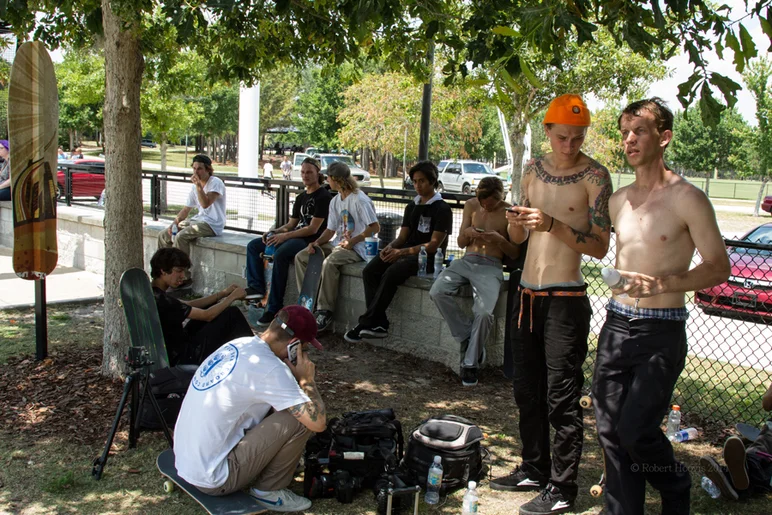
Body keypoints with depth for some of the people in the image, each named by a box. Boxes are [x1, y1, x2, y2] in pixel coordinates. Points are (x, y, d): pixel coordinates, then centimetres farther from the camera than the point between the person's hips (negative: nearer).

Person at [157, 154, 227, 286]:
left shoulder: (216, 183, -11)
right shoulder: (195, 186, 14)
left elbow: (206, 204, -25)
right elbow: (186, 209, 17)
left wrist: (198, 185, -26)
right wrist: (174, 223, 3)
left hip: (213, 224, -9)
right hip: (198, 220, 9)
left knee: (180, 237, -29)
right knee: (163, 235, 3)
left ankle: (184, 277, -21)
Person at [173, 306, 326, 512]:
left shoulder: (238, 345, 3)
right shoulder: (269, 368, -23)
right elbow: (318, 422, -23)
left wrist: (295, 377, 9)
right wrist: (307, 379, -8)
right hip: (212, 479, -9)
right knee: (300, 419, -12)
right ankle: (269, 490, 4)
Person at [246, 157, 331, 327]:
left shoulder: (323, 197, -8)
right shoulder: (301, 198, 21)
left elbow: (313, 229, -15)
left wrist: (285, 236, -20)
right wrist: (274, 232, 0)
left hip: (312, 240, -10)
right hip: (295, 236, 10)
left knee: (280, 254, -36)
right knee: (253, 245, 4)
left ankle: (274, 309, -32)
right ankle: (256, 287, -8)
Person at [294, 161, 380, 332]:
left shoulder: (360, 200, -12)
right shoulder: (335, 201, 14)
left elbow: (375, 227, -17)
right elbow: (331, 230, 15)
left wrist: (353, 241, -21)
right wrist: (317, 242, -4)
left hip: (355, 248, -9)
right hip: (337, 244, 9)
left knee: (329, 264, -36)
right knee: (301, 257, 0)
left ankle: (324, 312, -26)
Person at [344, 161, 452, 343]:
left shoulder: (442, 208, -4)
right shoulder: (412, 206, 19)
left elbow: (434, 245, -12)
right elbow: (402, 237, 16)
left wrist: (401, 252, -20)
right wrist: (391, 247, -9)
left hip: (426, 258, -7)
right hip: (405, 252, 7)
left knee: (391, 274, -33)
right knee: (369, 271, -19)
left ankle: (366, 323, -25)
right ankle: (379, 325, -23)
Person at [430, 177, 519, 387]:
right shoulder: (471, 205, 11)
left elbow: (515, 254, 3)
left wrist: (500, 240, -17)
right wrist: (467, 233, -8)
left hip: (490, 267, -4)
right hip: (466, 261, 4)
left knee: (484, 312, -29)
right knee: (437, 292, -25)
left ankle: (470, 363, -7)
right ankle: (467, 337, -6)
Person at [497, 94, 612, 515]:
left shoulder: (594, 176, -9)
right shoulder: (533, 170, 9)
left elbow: (600, 246, -13)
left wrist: (553, 224, -25)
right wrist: (516, 223, -8)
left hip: (565, 299, -7)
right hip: (526, 294, 7)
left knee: (561, 398, -2)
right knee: (526, 389, 15)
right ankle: (534, 469, 30)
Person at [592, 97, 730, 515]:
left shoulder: (686, 198, -8)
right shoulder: (618, 201, 10)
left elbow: (718, 266, -8)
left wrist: (662, 283, -21)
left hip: (661, 331, -6)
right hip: (616, 324, 6)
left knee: (635, 430, -8)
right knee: (610, 430, 6)